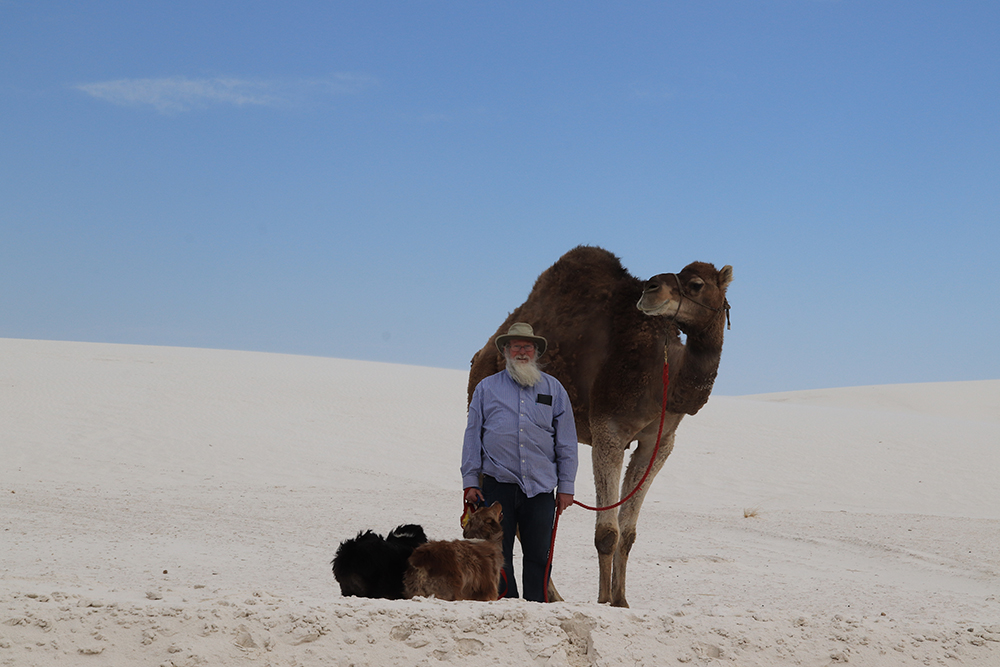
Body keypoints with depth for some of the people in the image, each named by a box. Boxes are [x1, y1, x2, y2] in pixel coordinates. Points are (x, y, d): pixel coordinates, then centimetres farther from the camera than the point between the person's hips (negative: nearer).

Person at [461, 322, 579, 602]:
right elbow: (472, 438, 10)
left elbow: (566, 441, 12)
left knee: (538, 556, 2)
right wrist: (469, 481, 2)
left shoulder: (553, 389, 13)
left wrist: (566, 485, 5)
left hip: (540, 487, 1)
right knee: (497, 556, 0)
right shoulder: (486, 388, 11)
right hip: (497, 485, -1)